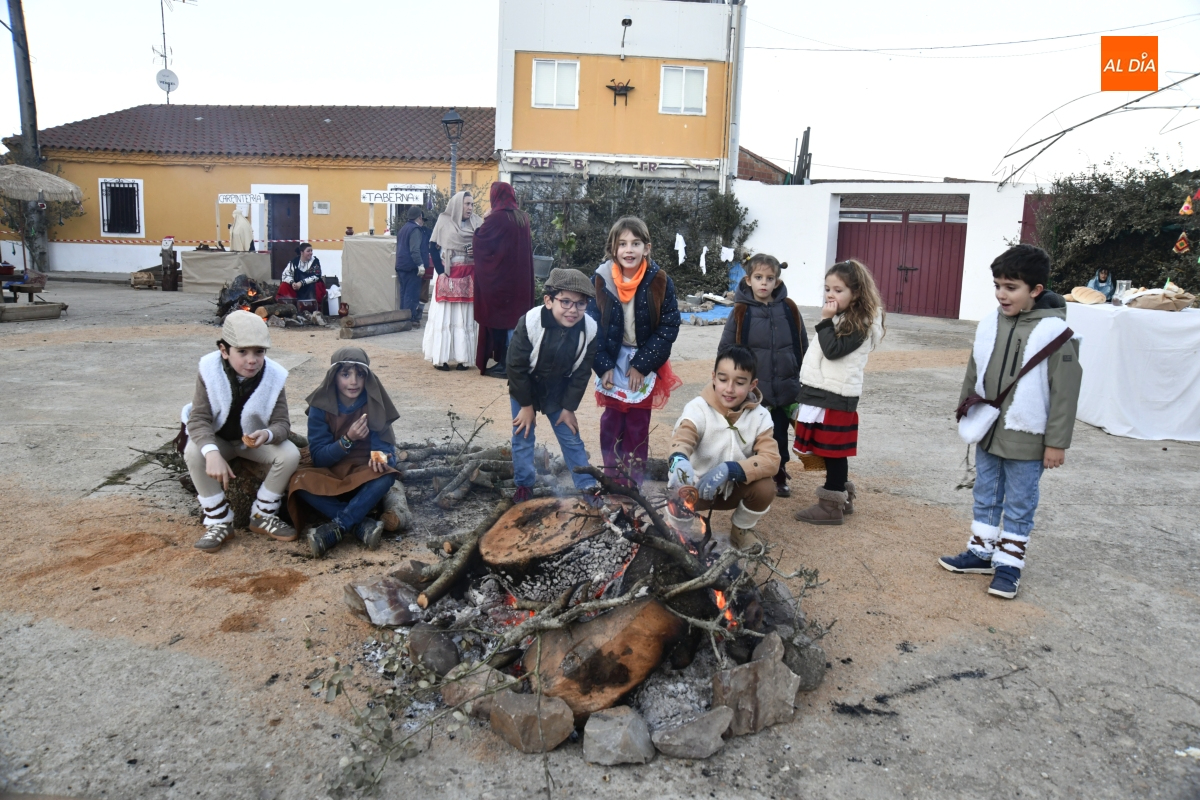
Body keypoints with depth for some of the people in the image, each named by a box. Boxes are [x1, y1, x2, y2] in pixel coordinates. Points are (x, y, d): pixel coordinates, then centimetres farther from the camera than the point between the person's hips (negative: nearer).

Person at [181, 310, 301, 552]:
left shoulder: (273, 376, -20)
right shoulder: (210, 372, -23)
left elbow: (281, 423, -21)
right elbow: (199, 419, -27)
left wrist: (267, 435, -47)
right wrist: (212, 453, -46)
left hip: (255, 440, 1)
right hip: (217, 439, -1)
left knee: (290, 454, -25)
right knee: (194, 452, -33)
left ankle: (263, 515, -4)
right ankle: (219, 520, -16)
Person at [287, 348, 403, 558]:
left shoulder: (374, 405, -8)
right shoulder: (321, 406, -9)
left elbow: (385, 446, -8)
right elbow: (318, 457, -10)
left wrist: (381, 457, -32)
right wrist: (348, 439, -27)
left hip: (364, 476, 0)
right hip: (330, 476, 0)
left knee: (386, 476, -33)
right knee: (300, 482, -31)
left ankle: (334, 529, -30)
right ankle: (363, 526, -32)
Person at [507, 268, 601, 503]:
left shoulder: (589, 330, -23)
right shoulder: (530, 323, -31)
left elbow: (581, 374, -9)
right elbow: (516, 366, -20)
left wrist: (569, 407, -6)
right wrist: (526, 405, -13)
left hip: (559, 392, 2)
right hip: (526, 389, -1)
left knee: (572, 439, 6)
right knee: (523, 438, 6)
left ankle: (588, 488, 17)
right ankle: (524, 486, 24)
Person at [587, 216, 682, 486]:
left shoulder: (660, 282, -11)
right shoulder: (600, 280, -8)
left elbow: (669, 327, -10)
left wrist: (642, 365, -13)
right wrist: (603, 366, -11)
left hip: (645, 365, -1)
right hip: (612, 361, 1)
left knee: (638, 423, 5)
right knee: (612, 418, 7)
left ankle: (633, 481, 16)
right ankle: (611, 477, 21)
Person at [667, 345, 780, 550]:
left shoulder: (760, 416, -12)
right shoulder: (697, 408, -20)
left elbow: (771, 459, -23)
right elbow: (682, 437, -39)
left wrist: (729, 470, -39)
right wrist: (678, 459, -64)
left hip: (736, 487, 2)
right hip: (698, 487, -2)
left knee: (765, 487, -27)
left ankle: (742, 530, 6)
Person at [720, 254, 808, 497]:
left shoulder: (789, 309, 0)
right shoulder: (741, 312, -6)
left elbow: (803, 345, 8)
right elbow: (726, 349, -2)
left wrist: (801, 376, 8)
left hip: (785, 389, 2)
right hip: (752, 391, -2)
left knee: (780, 434, 14)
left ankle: (780, 477, 32)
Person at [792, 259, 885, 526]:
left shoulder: (860, 324, -13)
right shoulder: (839, 319, 16)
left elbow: (833, 350, -23)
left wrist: (826, 321, -19)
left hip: (836, 397, -9)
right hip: (820, 393, 9)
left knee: (833, 452, -1)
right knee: (832, 452, 15)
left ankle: (832, 506, 7)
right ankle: (842, 498, 27)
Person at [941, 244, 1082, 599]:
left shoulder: (1054, 333, -15)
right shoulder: (990, 326, 1)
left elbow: (1065, 392, -12)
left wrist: (1056, 442, -11)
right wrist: (966, 416, 15)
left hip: (1026, 439, -5)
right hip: (987, 432, 6)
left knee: (1019, 506, 8)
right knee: (986, 497, 18)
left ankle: (1008, 564, 20)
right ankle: (981, 553, 31)